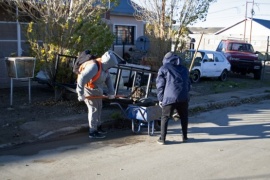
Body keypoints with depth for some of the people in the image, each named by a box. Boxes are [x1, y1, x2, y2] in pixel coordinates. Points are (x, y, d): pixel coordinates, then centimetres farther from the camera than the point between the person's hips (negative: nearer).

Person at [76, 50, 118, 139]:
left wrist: (111, 92, -4)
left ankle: (98, 127, 32)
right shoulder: (94, 66, -31)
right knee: (93, 109, -7)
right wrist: (80, 94, -30)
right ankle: (93, 132, 1)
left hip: (96, 90, 9)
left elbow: (108, 79, 2)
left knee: (98, 108, 17)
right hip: (88, 89, -9)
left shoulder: (104, 66, -3)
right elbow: (81, 79, -34)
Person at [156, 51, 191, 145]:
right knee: (184, 117, 20)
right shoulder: (184, 69, 22)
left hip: (169, 98, -3)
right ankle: (184, 136, 27)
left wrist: (160, 99, 9)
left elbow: (160, 85, 4)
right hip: (183, 97, 4)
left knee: (165, 118, 7)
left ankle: (162, 139, 8)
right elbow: (188, 84, 24)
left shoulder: (163, 69, 9)